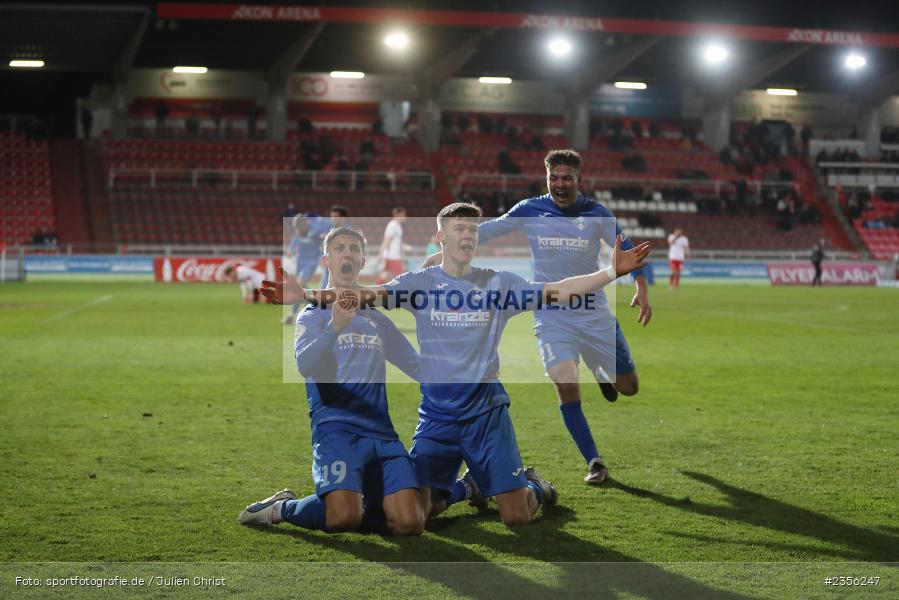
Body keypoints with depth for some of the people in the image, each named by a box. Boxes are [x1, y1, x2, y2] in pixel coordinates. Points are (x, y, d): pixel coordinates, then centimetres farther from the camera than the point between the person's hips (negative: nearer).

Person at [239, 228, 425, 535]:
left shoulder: (378, 320, 22)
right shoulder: (314, 315, 7)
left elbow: (419, 367, 29)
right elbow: (305, 366, -13)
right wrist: (335, 327, -29)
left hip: (382, 432, 5)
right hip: (336, 426, -4)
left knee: (410, 523, -15)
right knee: (343, 518, -28)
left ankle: (350, 501, 14)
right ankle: (283, 507, 4)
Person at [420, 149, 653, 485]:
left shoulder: (596, 214, -3)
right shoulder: (530, 210, -4)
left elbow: (626, 250, 3)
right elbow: (486, 231, 6)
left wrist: (641, 289, -11)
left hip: (594, 313, 2)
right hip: (551, 316, -2)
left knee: (628, 387, 5)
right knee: (566, 385, -20)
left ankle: (602, 374, 43)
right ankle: (594, 463, -6)